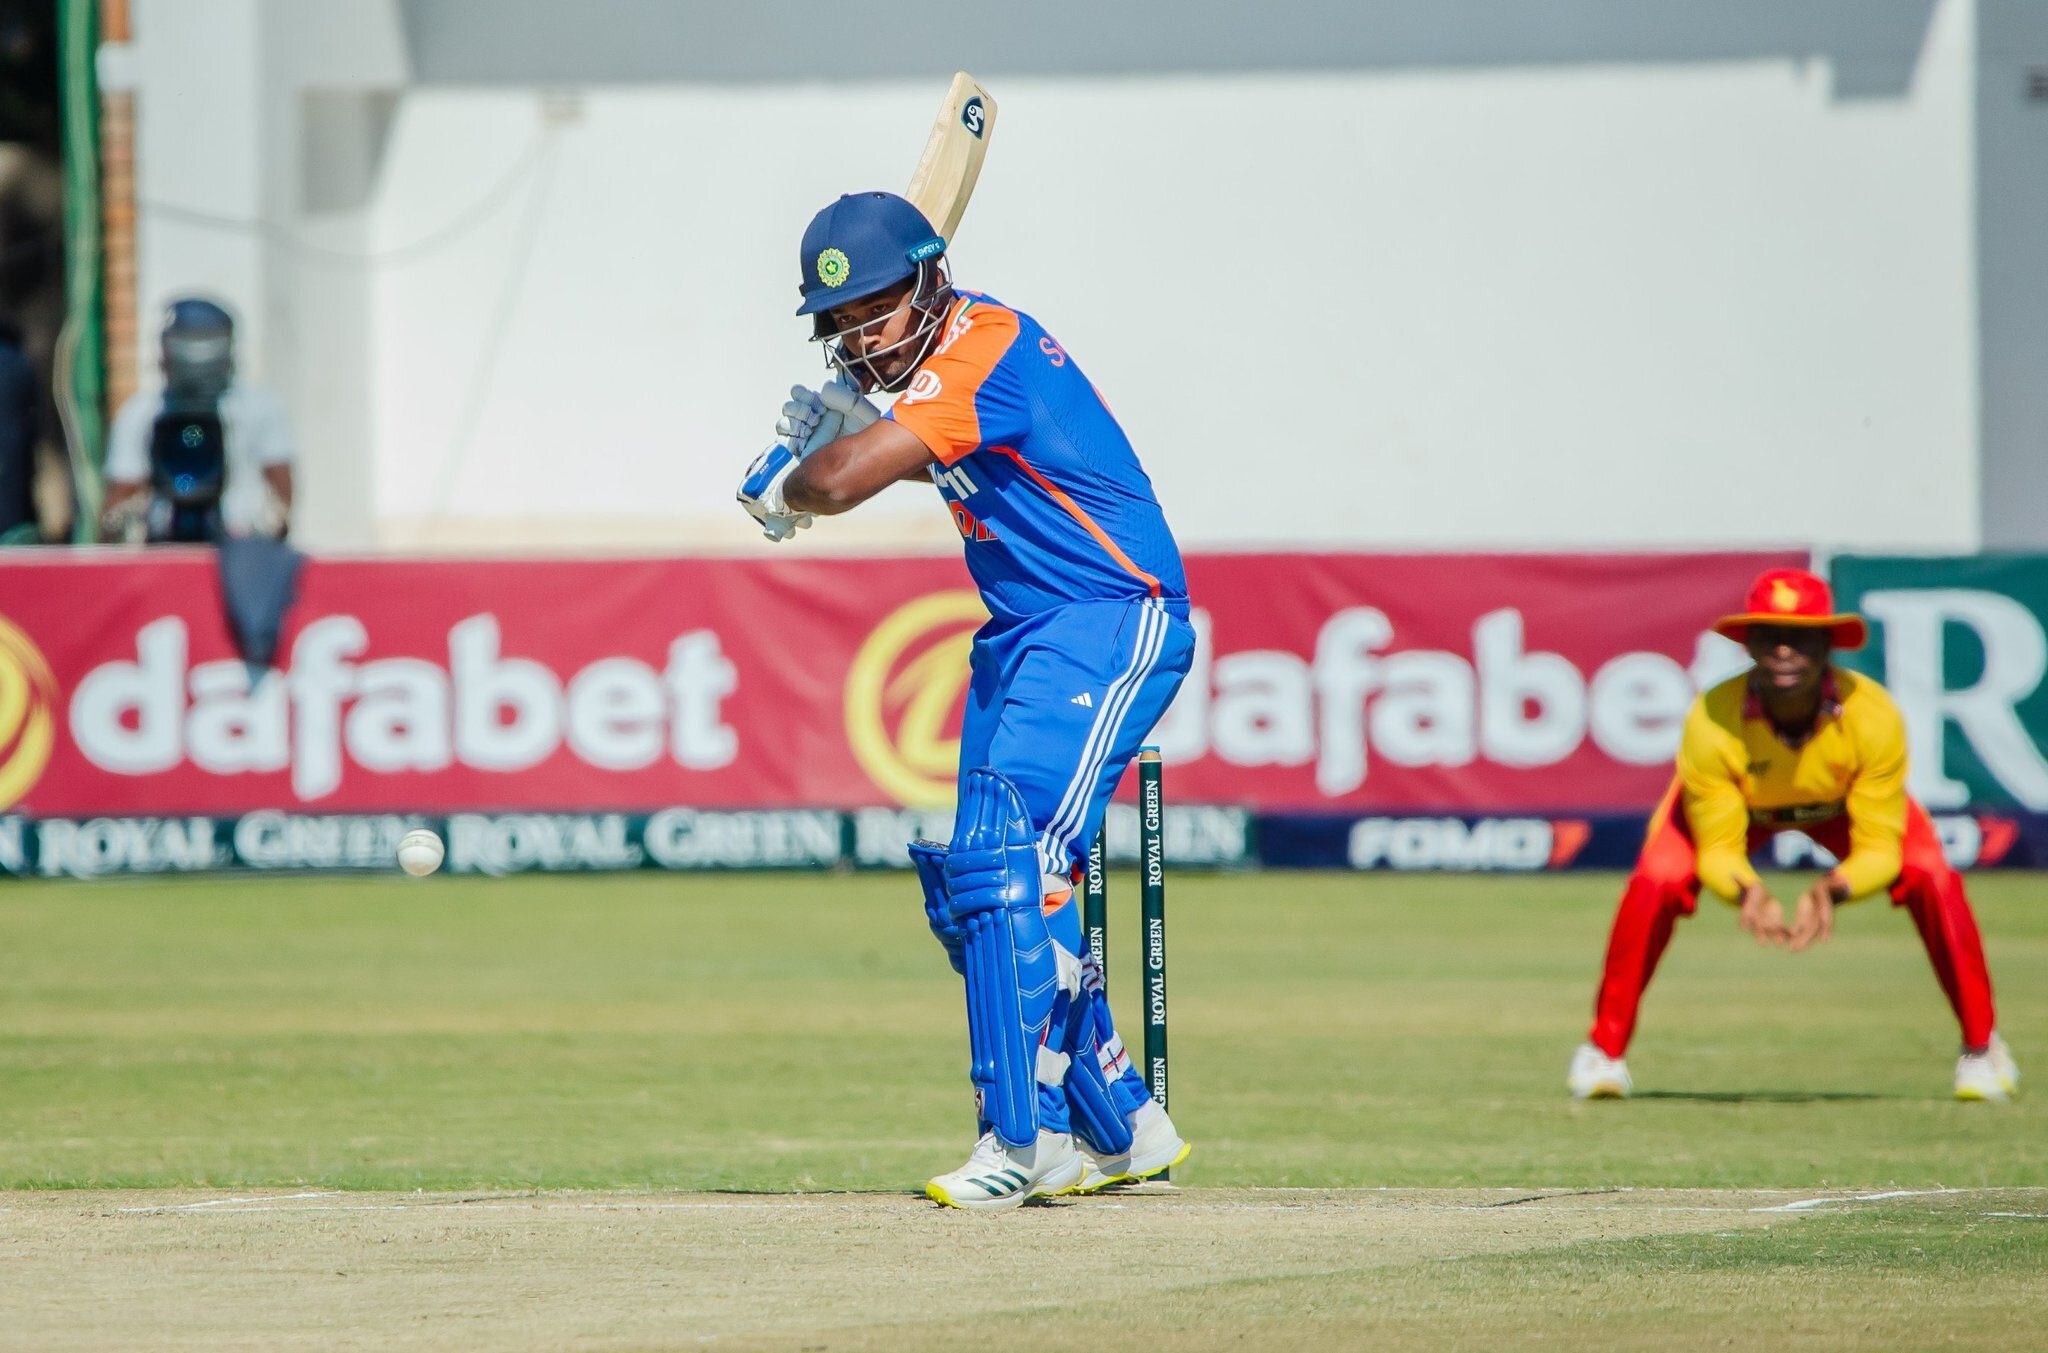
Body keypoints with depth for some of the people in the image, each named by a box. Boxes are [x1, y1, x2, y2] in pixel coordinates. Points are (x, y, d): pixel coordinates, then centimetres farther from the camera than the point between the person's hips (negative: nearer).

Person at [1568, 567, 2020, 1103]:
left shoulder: (1873, 715, -37)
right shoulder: (1711, 722, -38)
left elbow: (1879, 848, -29)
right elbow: (1717, 847, -27)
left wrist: (1831, 891, -50)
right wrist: (1746, 891, -50)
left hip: (1846, 804, 1)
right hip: (1740, 806, -1)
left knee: (1932, 878, -22)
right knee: (1655, 882, -25)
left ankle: (1982, 1047, -4)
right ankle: (1604, 1049, -6)